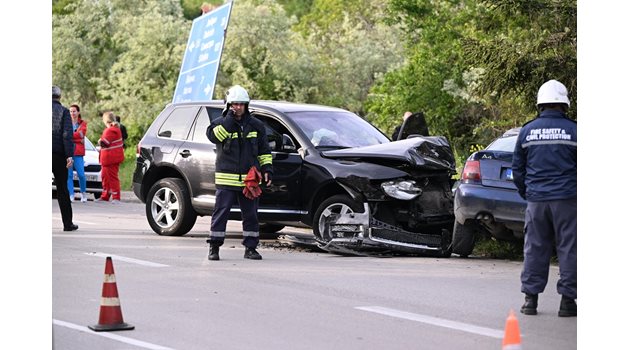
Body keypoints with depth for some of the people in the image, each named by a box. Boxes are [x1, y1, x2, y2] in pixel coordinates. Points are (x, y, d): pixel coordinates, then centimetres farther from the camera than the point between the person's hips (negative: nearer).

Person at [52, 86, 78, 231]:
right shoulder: (64, 111, -1)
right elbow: (67, 134, -10)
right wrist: (69, 155, -13)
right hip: (59, 154, 0)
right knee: (62, 189, 8)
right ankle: (68, 223, 9)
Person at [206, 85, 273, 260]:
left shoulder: (256, 126, 12)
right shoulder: (221, 123, 3)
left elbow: (264, 151, 17)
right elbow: (213, 135, -20)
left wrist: (267, 169, 6)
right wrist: (229, 119, -18)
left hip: (250, 179, 3)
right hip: (226, 179, -3)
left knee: (251, 214, 6)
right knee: (220, 213, -4)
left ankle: (250, 248, 15)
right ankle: (214, 248, 2)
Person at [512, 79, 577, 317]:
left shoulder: (527, 131, 4)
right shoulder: (573, 130, -4)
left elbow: (517, 168, 11)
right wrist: (578, 191, 16)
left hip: (536, 200, 3)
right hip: (566, 199, -2)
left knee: (535, 249, 9)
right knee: (568, 249, 3)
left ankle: (530, 299, 9)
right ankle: (567, 300, 2)